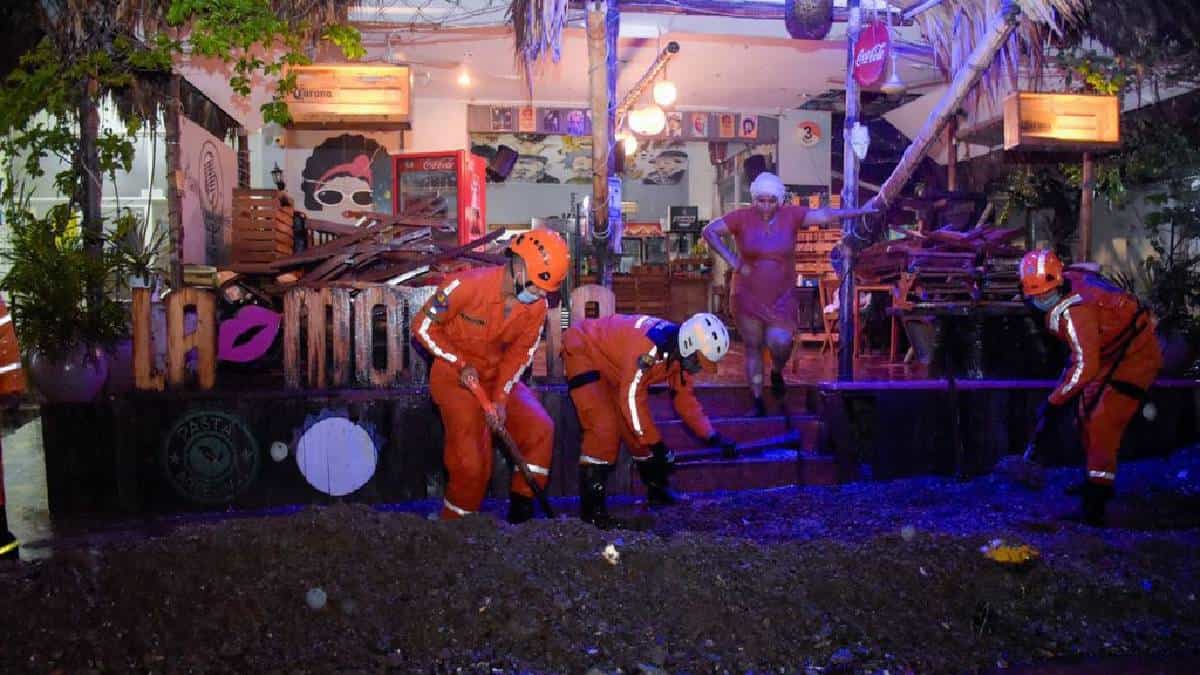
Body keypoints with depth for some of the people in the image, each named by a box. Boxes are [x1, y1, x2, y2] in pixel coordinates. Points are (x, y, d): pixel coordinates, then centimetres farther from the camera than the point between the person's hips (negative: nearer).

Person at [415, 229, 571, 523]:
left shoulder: (538, 305, -11)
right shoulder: (469, 285, -26)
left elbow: (520, 353, -4)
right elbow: (423, 325, -15)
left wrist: (500, 398, -16)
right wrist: (461, 365, -22)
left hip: (498, 375, 5)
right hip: (455, 376, -5)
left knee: (540, 429, -12)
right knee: (471, 462, -12)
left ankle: (521, 509, 1)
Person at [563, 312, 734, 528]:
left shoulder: (679, 352, -8)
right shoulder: (650, 346, -36)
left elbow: (684, 397, 2)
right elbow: (632, 397, -33)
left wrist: (713, 437, -6)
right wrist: (657, 444, -26)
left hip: (612, 365, 9)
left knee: (636, 430, 6)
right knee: (605, 429, -20)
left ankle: (657, 490, 24)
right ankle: (590, 507, -14)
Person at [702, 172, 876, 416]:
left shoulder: (791, 216, -5)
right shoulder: (742, 218, -8)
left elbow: (824, 215, -11)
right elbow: (709, 231, -6)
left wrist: (861, 211, -19)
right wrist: (731, 260, -13)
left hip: (781, 298, 0)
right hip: (748, 297, 0)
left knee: (780, 343, -12)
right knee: (753, 347, 7)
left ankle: (776, 373, 25)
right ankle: (758, 400, 19)